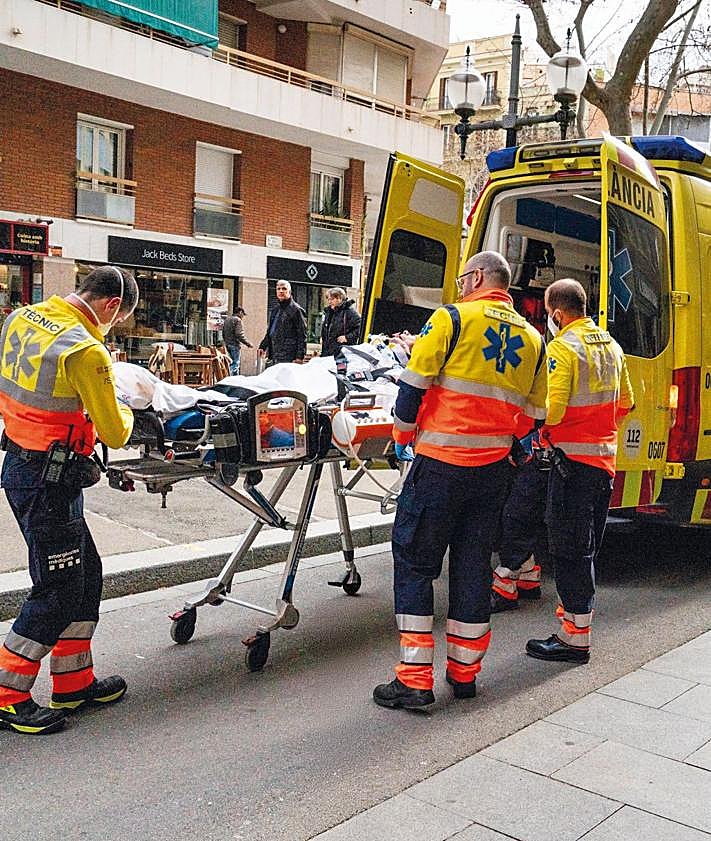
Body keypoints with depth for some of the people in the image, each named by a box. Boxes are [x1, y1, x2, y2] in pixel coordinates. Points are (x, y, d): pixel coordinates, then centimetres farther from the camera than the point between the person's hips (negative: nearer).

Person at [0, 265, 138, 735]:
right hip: (50, 480, -9)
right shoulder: (87, 352, -21)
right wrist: (124, 411, 7)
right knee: (57, 590, 3)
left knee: (85, 573, 17)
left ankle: (73, 683, 28)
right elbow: (115, 434, -14)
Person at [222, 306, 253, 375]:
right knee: (235, 363, -6)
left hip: (227, 344, 9)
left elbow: (223, 333, 20)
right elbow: (240, 335, -20)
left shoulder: (227, 319, 15)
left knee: (232, 362, 16)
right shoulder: (237, 320, -12)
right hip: (234, 345, -9)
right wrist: (248, 344, -15)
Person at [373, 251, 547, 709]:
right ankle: (465, 671, 23)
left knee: (414, 562, 3)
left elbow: (414, 385, -8)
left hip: (441, 464, -5)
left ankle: (415, 679, 2)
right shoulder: (532, 339, 12)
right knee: (474, 564, 14)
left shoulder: (452, 318, -5)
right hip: (493, 469, 6)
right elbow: (532, 415, 14)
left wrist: (404, 437, 6)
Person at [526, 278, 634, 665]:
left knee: (569, 548, -3)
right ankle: (574, 609, 29)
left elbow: (550, 408, -23)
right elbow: (626, 402, 20)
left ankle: (576, 637, 2)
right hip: (605, 457, 9)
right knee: (586, 544, 17)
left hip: (573, 458, -8)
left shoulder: (563, 348, -14)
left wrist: (541, 435, -6)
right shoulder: (611, 345, 12)